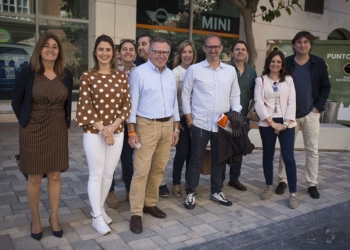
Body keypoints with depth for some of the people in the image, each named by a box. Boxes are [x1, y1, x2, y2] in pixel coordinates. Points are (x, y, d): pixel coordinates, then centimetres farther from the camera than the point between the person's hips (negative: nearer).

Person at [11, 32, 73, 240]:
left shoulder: (66, 75, 1)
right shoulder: (28, 73, -7)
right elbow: (16, 102, 1)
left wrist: (64, 122, 5)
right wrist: (26, 122, 2)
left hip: (58, 132, 3)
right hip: (33, 132, -2)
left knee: (55, 176, 10)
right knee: (34, 177, 7)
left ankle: (54, 218, 25)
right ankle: (35, 220, 24)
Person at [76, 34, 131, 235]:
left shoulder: (122, 77, 6)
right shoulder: (87, 76, -3)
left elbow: (126, 105, 2)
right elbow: (86, 106, -8)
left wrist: (113, 126, -10)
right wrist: (102, 130, -13)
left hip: (117, 132, 3)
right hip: (94, 132, -3)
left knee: (109, 173, 12)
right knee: (96, 174, 4)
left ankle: (100, 207, 32)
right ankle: (97, 216, 17)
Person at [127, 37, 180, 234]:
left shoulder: (170, 74, 12)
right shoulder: (139, 72, -8)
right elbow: (132, 103, -9)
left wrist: (176, 128, 13)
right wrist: (132, 131, -12)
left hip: (167, 125, 6)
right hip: (146, 125, -6)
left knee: (159, 168, 12)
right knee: (142, 170, -5)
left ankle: (150, 203, 26)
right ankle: (136, 213, 4)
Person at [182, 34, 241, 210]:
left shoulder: (230, 70, 8)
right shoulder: (194, 69, -1)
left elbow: (235, 95, 12)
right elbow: (185, 94, 1)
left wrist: (236, 113, 0)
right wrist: (188, 115, -4)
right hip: (200, 123, -3)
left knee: (219, 159, 13)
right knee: (196, 159, 5)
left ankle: (216, 191, 29)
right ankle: (191, 193, 18)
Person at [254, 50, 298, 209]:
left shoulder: (288, 80, 9)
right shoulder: (260, 80, 4)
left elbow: (292, 102, 2)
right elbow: (258, 103, -6)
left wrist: (286, 122, -10)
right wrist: (272, 122, -12)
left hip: (286, 123, 0)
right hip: (267, 123, 0)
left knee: (288, 157, -4)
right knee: (268, 156, 9)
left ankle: (293, 193, 2)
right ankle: (269, 187, 25)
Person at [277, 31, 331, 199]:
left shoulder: (319, 63, 2)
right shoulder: (286, 63, -1)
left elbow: (326, 87, 5)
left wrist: (318, 107, -5)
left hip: (311, 114, 1)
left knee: (312, 150, 6)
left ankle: (312, 184, 16)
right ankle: (283, 181, 17)